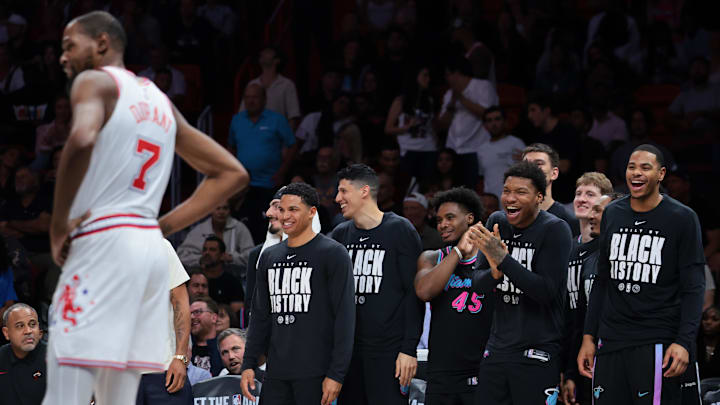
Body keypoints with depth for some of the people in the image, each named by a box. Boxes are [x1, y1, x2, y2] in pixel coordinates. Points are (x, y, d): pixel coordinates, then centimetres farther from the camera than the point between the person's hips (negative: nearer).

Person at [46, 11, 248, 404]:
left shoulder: (95, 81, -2)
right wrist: (162, 227, 17)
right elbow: (231, 173, 23)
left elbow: (82, 140, -25)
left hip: (103, 242, -8)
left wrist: (58, 227, -15)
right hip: (150, 247, 8)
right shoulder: (159, 101, 22)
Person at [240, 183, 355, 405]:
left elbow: (345, 317, -9)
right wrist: (249, 364, 11)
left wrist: (336, 374, -14)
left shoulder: (333, 254, -4)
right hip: (276, 374, 6)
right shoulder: (269, 257, 16)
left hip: (315, 374, -6)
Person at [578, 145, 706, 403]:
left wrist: (684, 342, -16)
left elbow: (693, 288, -5)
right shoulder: (612, 214, 13)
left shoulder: (682, 219, -2)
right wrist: (589, 337, 13)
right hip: (610, 340, 5)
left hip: (657, 343, -5)